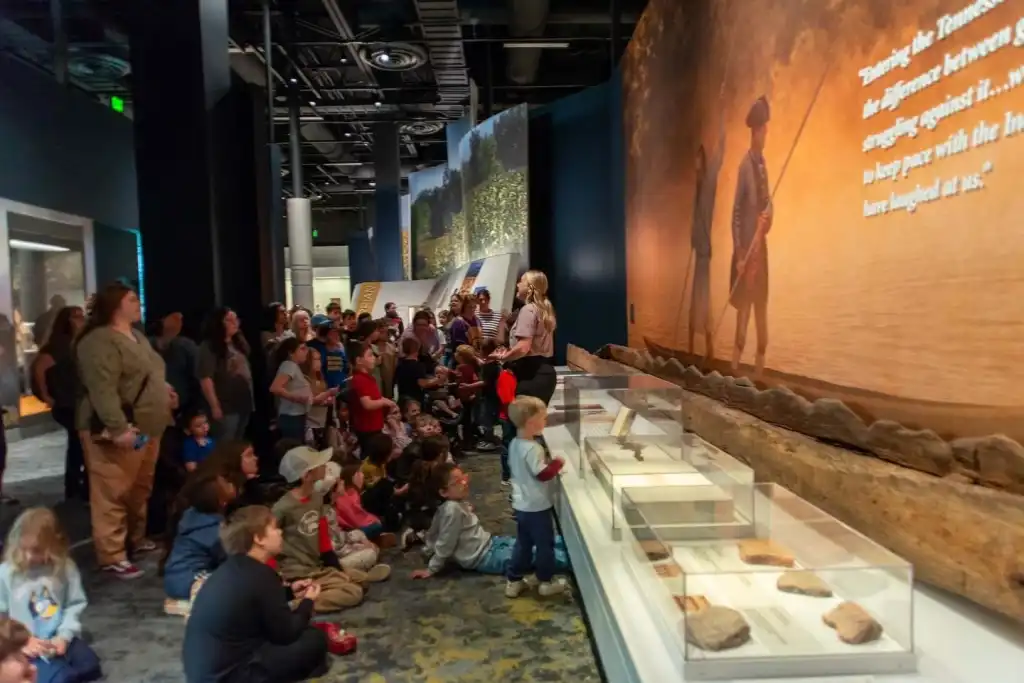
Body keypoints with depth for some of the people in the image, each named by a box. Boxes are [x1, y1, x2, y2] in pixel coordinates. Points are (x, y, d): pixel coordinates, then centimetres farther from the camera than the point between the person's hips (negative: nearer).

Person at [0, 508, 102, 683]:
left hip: (58, 639, 3)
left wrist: (64, 635, -13)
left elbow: (75, 605, 1)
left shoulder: (65, 568, -4)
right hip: (25, 647, -3)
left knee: (89, 664, -18)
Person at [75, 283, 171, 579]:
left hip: (147, 427, 10)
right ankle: (112, 557, 3)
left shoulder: (137, 336, 16)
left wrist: (164, 390, 21)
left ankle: (136, 539, 33)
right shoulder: (100, 342, -17)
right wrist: (119, 428, -30)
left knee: (141, 489, 18)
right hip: (119, 432, -10)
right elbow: (102, 390, -26)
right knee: (114, 495, -4)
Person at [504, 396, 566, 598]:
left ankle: (513, 581, 26)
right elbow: (543, 474, -25)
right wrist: (557, 463, -10)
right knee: (544, 544, 9)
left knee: (523, 543, 19)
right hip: (537, 506, -8)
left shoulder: (515, 444, 4)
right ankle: (546, 582, 22)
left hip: (522, 505, 8)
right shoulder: (533, 448, -25)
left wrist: (547, 462, 12)